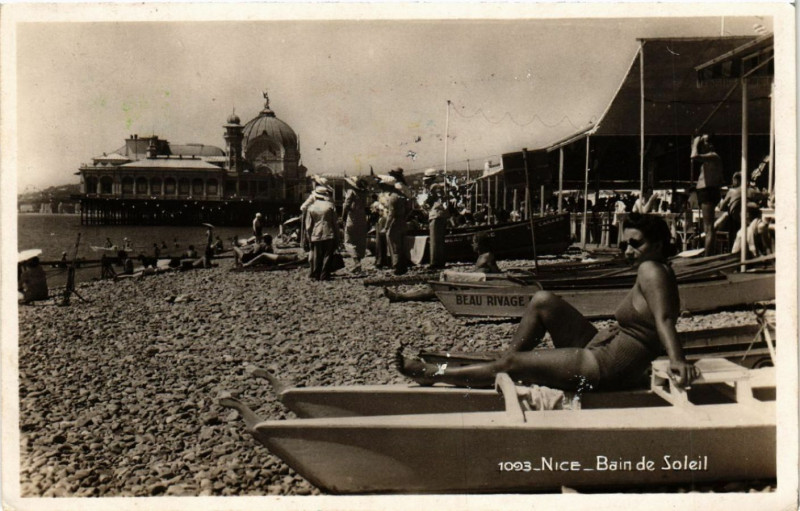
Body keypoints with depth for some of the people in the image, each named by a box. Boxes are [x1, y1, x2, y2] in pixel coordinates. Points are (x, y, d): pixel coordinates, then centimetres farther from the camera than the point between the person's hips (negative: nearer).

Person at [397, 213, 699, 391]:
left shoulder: (652, 270, -16)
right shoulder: (653, 272, 13)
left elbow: (664, 319, -30)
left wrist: (677, 360, -43)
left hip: (605, 369, -10)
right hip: (600, 346, 10)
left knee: (510, 364, -8)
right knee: (543, 301, 6)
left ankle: (433, 375, 6)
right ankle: (505, 369, 9)